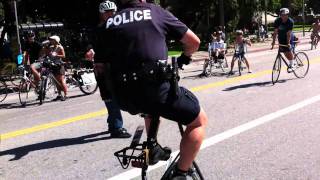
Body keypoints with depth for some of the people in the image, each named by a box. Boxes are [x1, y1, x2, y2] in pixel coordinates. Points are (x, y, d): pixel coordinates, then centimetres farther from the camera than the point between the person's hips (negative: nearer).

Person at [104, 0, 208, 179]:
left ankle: (152, 147, 31)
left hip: (124, 96, 5)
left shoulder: (109, 23, 19)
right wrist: (184, 58, 34)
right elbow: (194, 41, 14)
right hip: (155, 88, -4)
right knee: (199, 121, 18)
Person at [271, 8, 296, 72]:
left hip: (288, 38, -3)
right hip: (281, 38, 3)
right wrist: (273, 41, -22)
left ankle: (291, 65, -1)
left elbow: (288, 34, -28)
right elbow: (275, 32, -16)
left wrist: (288, 43, -33)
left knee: (289, 51, -14)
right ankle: (292, 63, 23)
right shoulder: (277, 21, -17)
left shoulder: (290, 21, -24)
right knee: (285, 52, 3)